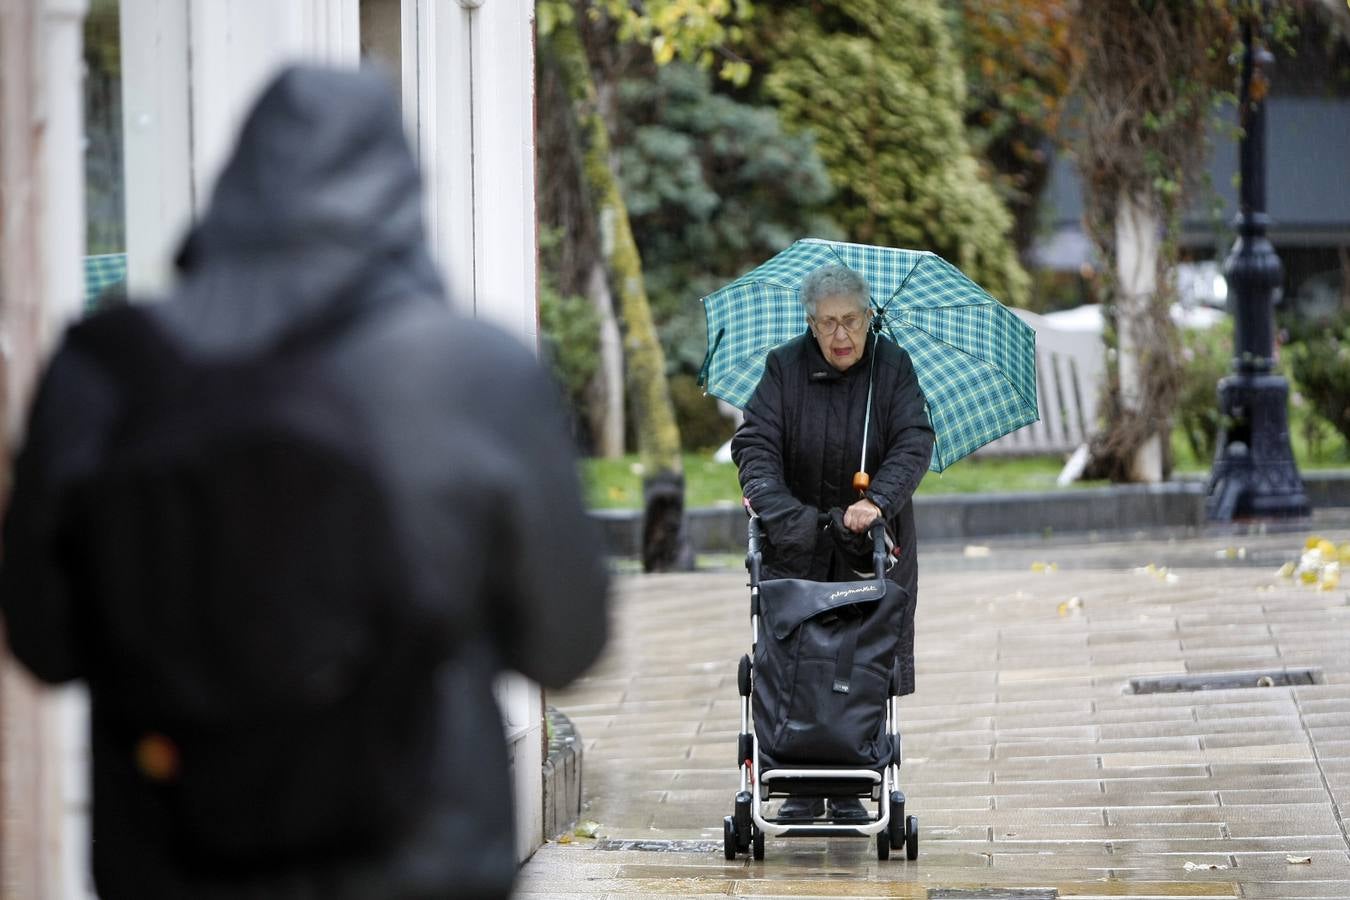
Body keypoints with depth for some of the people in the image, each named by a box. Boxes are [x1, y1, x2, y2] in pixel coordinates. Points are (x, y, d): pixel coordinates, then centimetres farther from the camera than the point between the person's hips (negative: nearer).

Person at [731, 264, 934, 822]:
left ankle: (850, 790, 5)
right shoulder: (784, 368, -2)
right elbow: (754, 444, -8)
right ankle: (802, 789, 3)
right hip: (798, 545, 0)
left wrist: (878, 501, -26)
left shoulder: (893, 368, -1)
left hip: (872, 545, 0)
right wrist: (776, 506, -25)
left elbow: (913, 444, -9)